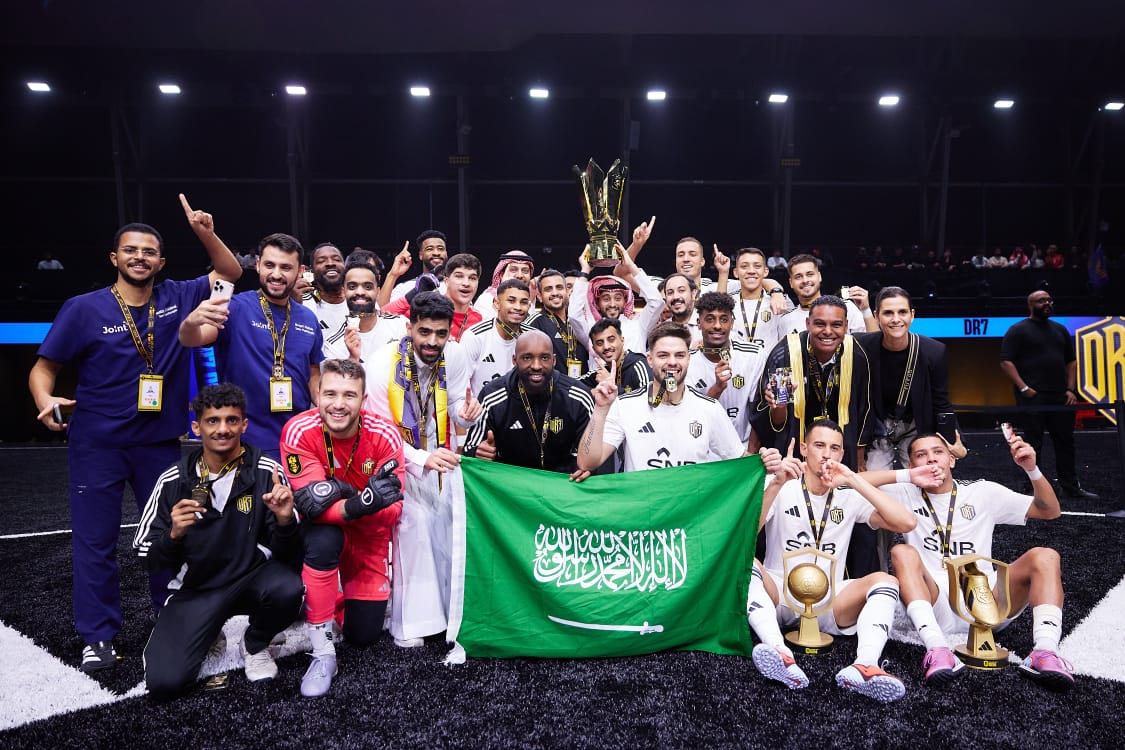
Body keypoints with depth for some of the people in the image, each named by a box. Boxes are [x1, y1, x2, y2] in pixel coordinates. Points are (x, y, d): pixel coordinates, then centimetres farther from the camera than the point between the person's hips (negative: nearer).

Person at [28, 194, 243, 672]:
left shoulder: (177, 299, -1)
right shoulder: (84, 309, -7)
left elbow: (230, 274, 6)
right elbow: (44, 367, -2)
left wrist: (206, 235, -11)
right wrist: (45, 400, -23)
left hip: (160, 442, 2)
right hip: (97, 444, -2)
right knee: (95, 539, 4)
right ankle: (98, 636, 18)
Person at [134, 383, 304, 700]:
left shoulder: (267, 472, -10)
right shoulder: (174, 481, -6)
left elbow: (289, 557, -11)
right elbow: (147, 558, -2)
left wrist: (285, 520, -32)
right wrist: (174, 535, -23)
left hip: (254, 577, 0)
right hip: (196, 588, 1)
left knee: (288, 589, -34)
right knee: (163, 682, -19)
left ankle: (255, 645, 2)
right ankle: (208, 633, 16)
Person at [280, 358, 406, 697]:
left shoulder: (385, 434, -23)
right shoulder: (300, 431, -24)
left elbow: (392, 513, -25)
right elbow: (310, 506, -30)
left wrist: (338, 493, -44)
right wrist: (359, 504, -50)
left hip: (368, 541, 1)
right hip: (322, 534, -1)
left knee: (363, 635, 1)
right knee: (322, 539, -37)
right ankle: (322, 653, -19)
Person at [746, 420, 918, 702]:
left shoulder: (849, 496, 8)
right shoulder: (781, 488, 1)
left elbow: (906, 523, -8)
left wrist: (854, 480, -12)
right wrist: (776, 484, -26)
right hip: (779, 595, -2)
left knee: (885, 581, -21)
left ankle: (864, 666, -45)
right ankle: (782, 657, -48)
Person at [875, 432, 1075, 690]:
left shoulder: (983, 492, 15)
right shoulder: (906, 495, 9)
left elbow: (1050, 511, 12)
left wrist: (1032, 469, -6)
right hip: (935, 607, -2)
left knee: (1044, 556, -16)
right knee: (903, 553, -28)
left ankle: (1045, 651, -35)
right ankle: (938, 649, -44)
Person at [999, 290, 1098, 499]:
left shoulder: (1060, 330, 17)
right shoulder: (1018, 330, -2)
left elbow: (1070, 361, 21)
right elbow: (1006, 362, -9)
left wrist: (1070, 389, 8)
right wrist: (1024, 388, -17)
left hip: (1060, 397, 6)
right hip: (1032, 397, -6)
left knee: (1066, 442, 11)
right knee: (1033, 445, -2)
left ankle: (1071, 488, 20)